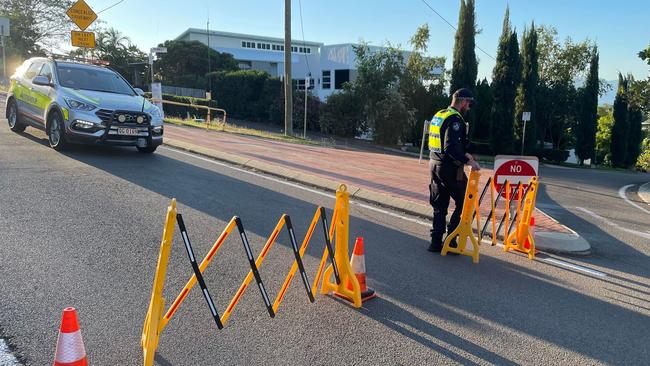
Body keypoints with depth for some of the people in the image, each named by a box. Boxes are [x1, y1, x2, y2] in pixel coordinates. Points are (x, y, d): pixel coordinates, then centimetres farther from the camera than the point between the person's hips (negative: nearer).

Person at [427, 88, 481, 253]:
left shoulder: (438, 116, 13)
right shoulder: (455, 119, -16)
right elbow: (451, 147, -27)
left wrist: (464, 154, 21)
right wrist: (468, 160, -22)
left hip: (435, 164, 9)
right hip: (449, 168, -9)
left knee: (439, 205, 14)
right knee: (464, 203, 5)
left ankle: (436, 242, 16)